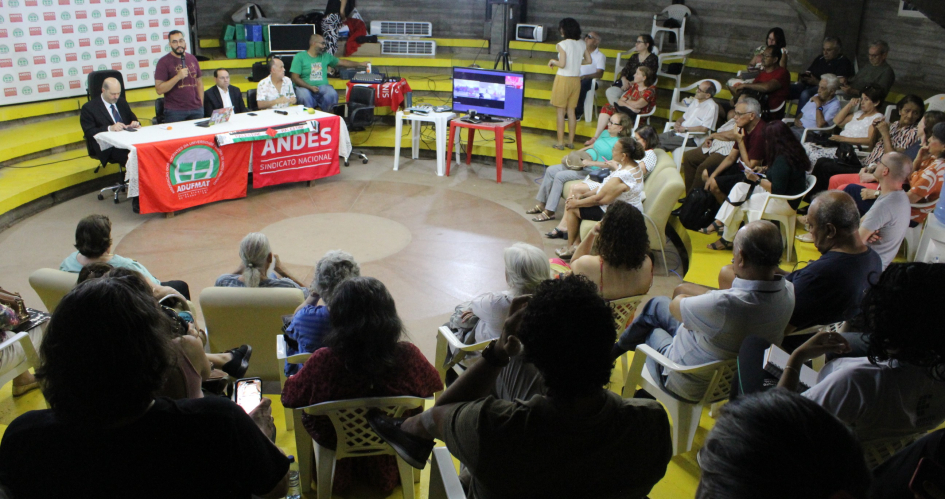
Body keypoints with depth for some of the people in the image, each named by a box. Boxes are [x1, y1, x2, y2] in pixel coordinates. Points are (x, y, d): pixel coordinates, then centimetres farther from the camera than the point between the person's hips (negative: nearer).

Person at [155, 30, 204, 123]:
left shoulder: (192, 59, 12)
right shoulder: (164, 62, -2)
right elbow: (159, 90, -9)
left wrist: (201, 104, 9)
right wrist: (178, 77, -19)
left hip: (196, 109, 4)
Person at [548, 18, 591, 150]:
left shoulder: (562, 44, -14)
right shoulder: (582, 44, 3)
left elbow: (562, 64, -20)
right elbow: (589, 60, 9)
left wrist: (553, 61, 0)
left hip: (563, 79, -6)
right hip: (576, 79, 6)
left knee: (561, 111, 1)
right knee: (571, 111, 12)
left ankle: (560, 143, 3)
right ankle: (571, 142, 16)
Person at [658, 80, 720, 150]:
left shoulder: (712, 107, -13)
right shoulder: (695, 101, 14)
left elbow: (704, 129, -20)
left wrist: (685, 129, -14)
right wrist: (678, 122, 1)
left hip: (692, 139, -9)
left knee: (661, 144, -24)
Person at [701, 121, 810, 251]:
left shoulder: (783, 160, -24)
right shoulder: (792, 151, 6)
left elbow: (777, 190, -25)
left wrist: (757, 179, -16)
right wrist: (766, 171, 5)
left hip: (784, 202, -10)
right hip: (781, 196, 10)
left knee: (738, 204, -8)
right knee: (739, 187, 3)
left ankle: (727, 240, 9)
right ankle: (719, 222, -3)